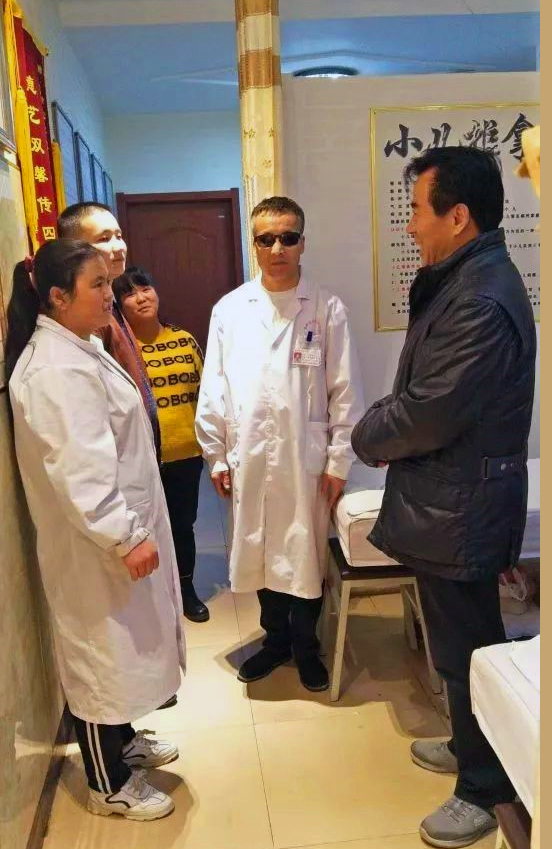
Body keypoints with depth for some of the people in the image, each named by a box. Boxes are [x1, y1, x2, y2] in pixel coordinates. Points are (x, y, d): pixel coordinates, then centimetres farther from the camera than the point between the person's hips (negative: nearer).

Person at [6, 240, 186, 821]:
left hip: (114, 530, 10)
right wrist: (126, 536, -26)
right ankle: (109, 786, 26)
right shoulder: (58, 370, -24)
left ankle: (122, 741, 44)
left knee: (116, 646, 23)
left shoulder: (77, 351, 10)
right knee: (99, 651, 6)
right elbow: (80, 470, -30)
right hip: (95, 541, -10)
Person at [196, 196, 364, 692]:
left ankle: (305, 645, 32)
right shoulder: (229, 310, 2)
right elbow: (214, 390, 5)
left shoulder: (328, 309, -4)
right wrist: (216, 456, 3)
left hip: (306, 459, -2)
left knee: (306, 556, 9)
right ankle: (275, 638, 36)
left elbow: (345, 391, -4)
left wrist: (339, 462, -6)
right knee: (259, 554, 14)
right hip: (249, 460, 2)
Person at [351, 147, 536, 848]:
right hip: (449, 500, 10)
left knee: (467, 648, 8)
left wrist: (367, 436, -8)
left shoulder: (480, 300, -25)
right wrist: (386, 426, -1)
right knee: (461, 640, 24)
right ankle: (471, 746, 46)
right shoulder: (466, 279, 9)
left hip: (459, 508, -10)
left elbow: (427, 416, -26)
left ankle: (486, 788, 30)